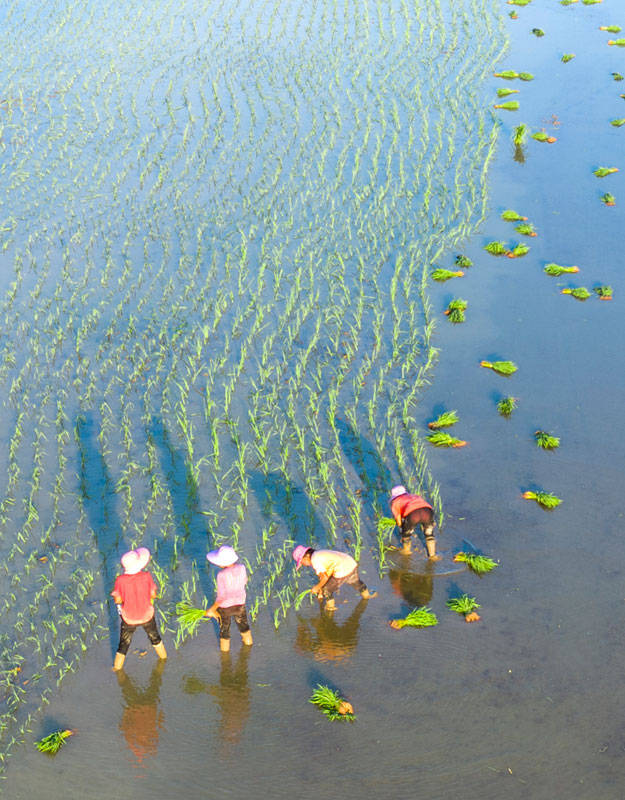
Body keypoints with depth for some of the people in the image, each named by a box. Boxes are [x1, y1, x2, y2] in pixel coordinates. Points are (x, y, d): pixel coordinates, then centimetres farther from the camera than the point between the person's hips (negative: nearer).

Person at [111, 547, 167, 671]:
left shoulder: (120, 580, -25)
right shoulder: (146, 576, -24)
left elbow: (118, 600, -15)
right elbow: (153, 595, -12)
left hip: (129, 618, -1)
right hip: (147, 615, 1)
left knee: (124, 643, 21)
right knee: (154, 636, 30)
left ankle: (117, 667, 36)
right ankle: (163, 656, 51)